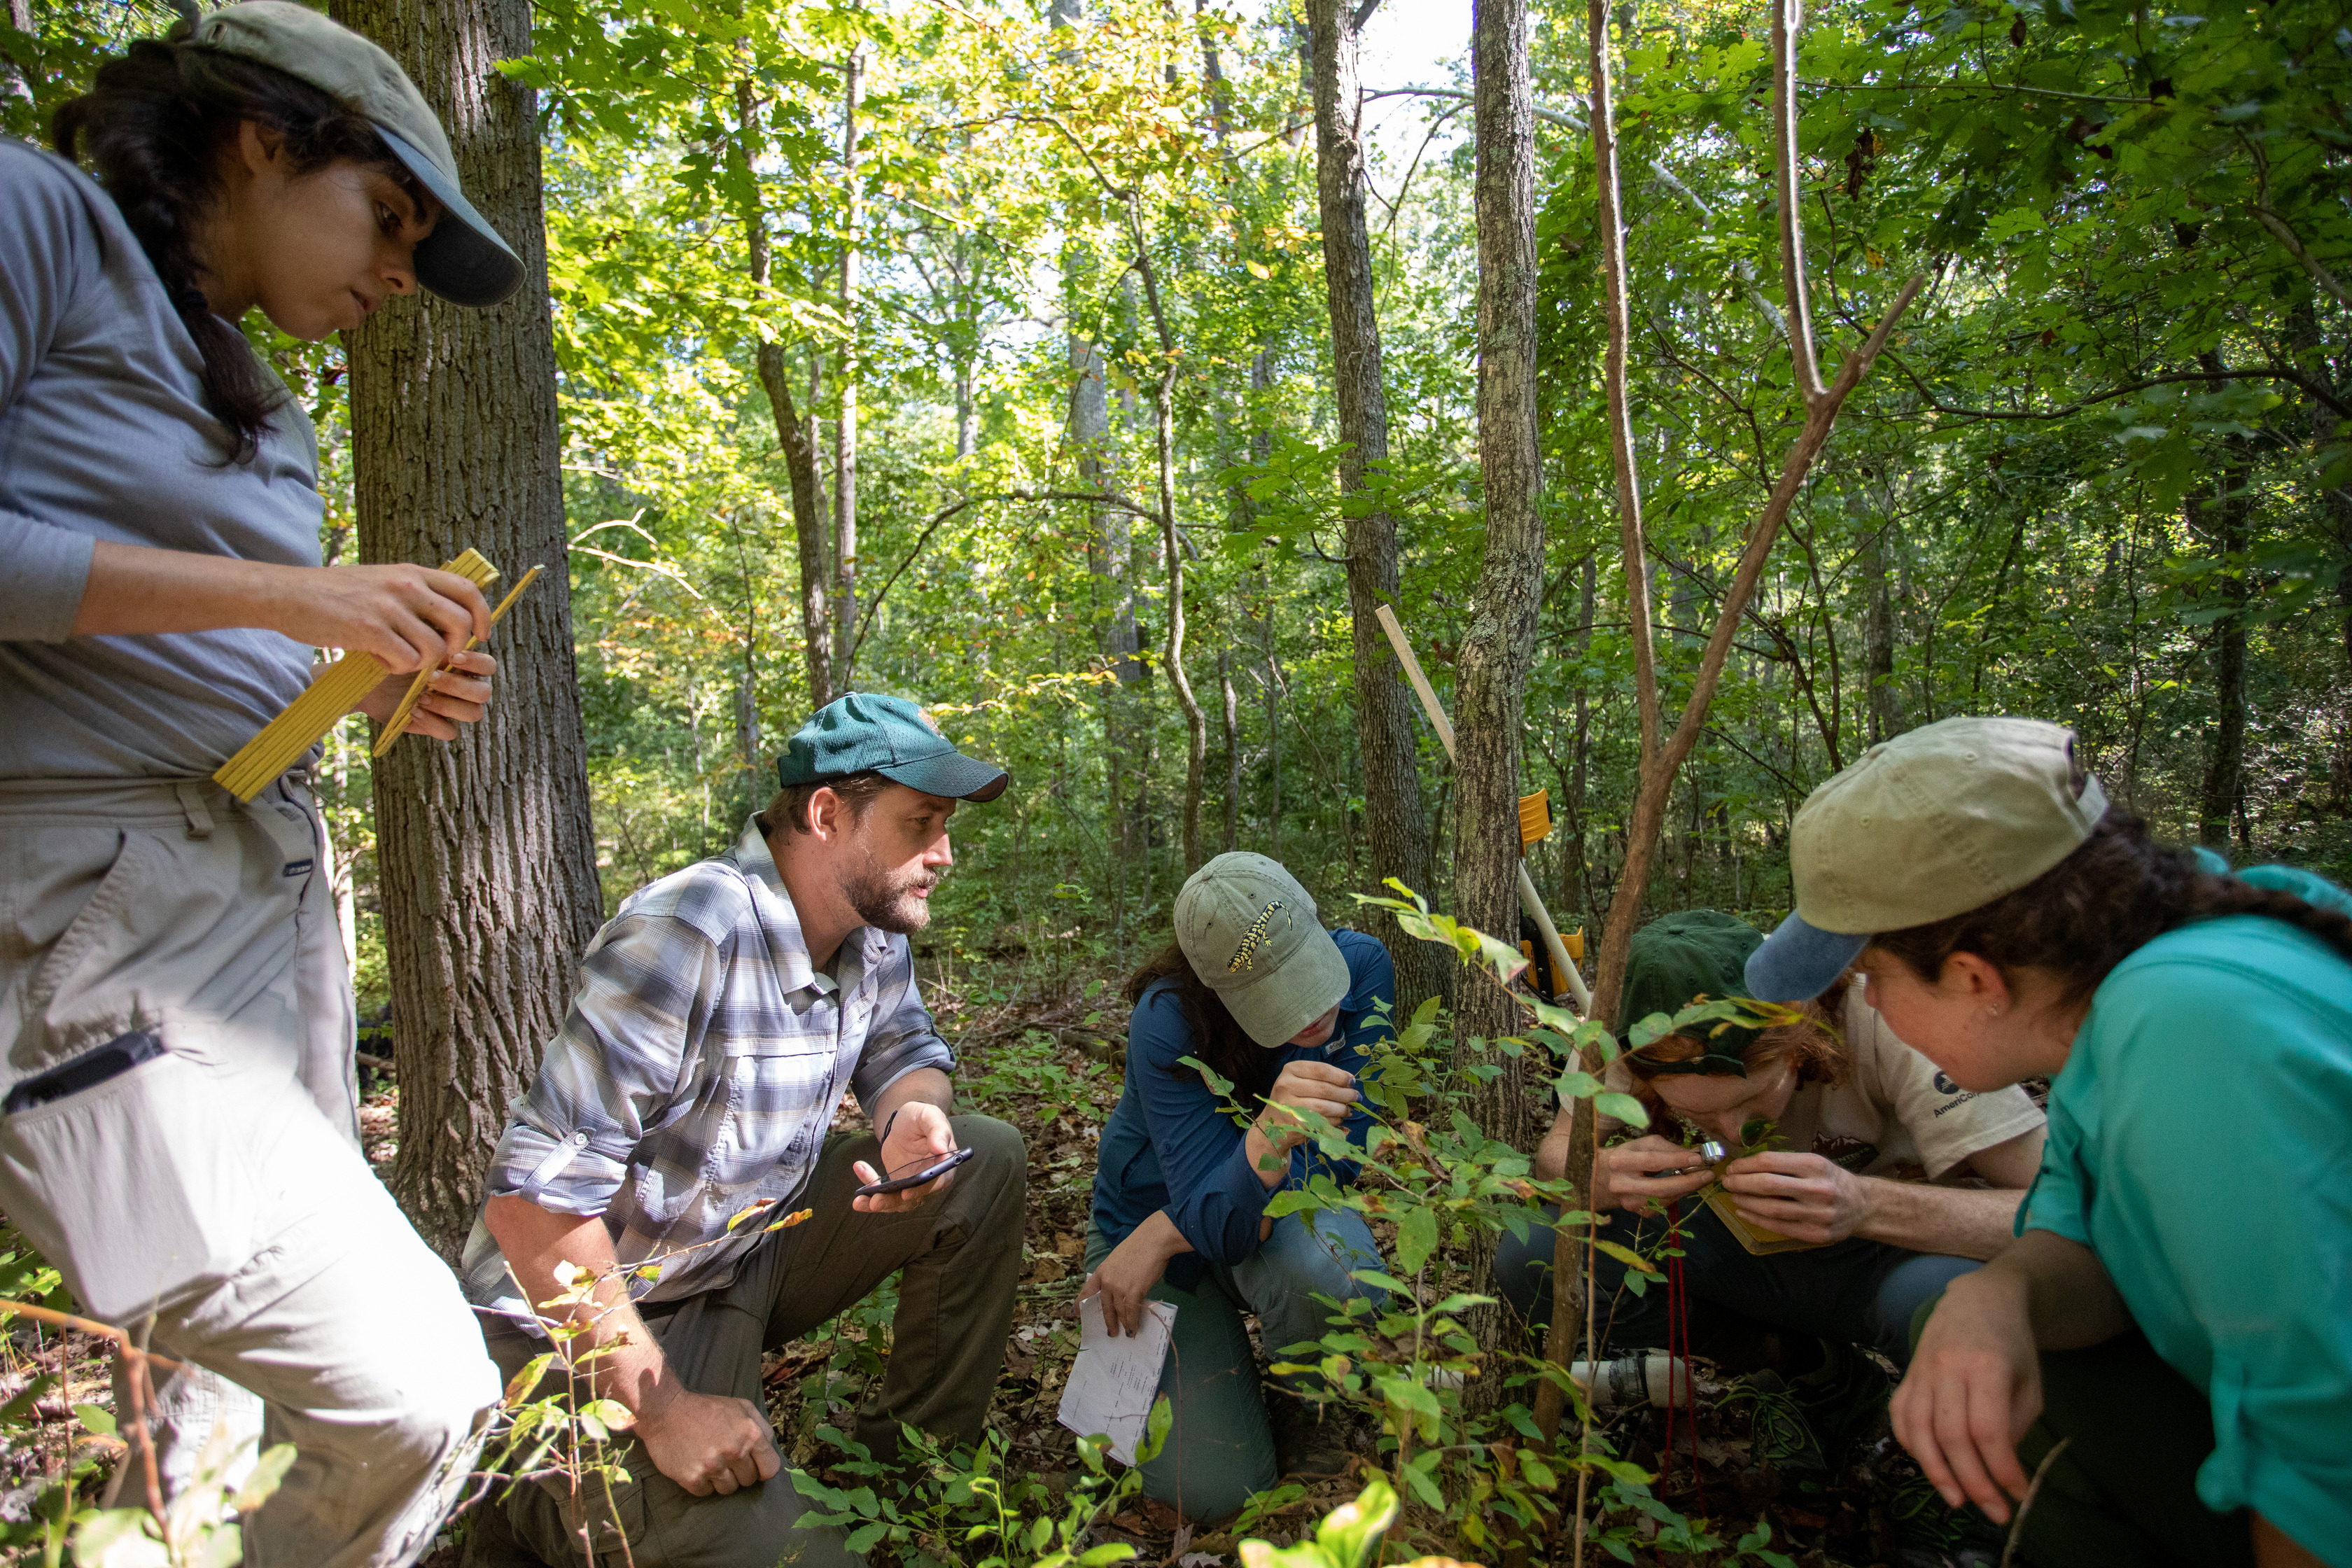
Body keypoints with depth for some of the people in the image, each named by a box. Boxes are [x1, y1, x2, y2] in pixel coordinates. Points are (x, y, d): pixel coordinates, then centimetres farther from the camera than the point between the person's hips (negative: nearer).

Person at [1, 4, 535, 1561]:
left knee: (260, 1366, 18)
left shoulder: (271, 414, 20)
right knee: (418, 1399, -15)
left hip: (274, 882, 9)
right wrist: (283, 594, -18)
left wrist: (382, 692, 6)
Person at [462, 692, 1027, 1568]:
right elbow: (532, 1198, -29)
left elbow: (905, 1051, 8)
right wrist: (662, 1407, -25)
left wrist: (917, 1119, -18)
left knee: (987, 1162, -7)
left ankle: (918, 1460, 9)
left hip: (758, 1247, 7)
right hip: (610, 1309, -7)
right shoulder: (686, 937, -30)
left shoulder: (872, 926, -5)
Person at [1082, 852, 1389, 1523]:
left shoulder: (1361, 966, -23)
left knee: (1322, 1266, -34)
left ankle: (1306, 1402, 1)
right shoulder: (1168, 1021, -31)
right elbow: (1216, 1220, -33)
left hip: (1283, 1210, 2)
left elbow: (1338, 1156, -20)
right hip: (1149, 1218, -2)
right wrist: (1270, 1135, -57)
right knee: (1213, 1488, -13)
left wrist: (1165, 1234, -23)